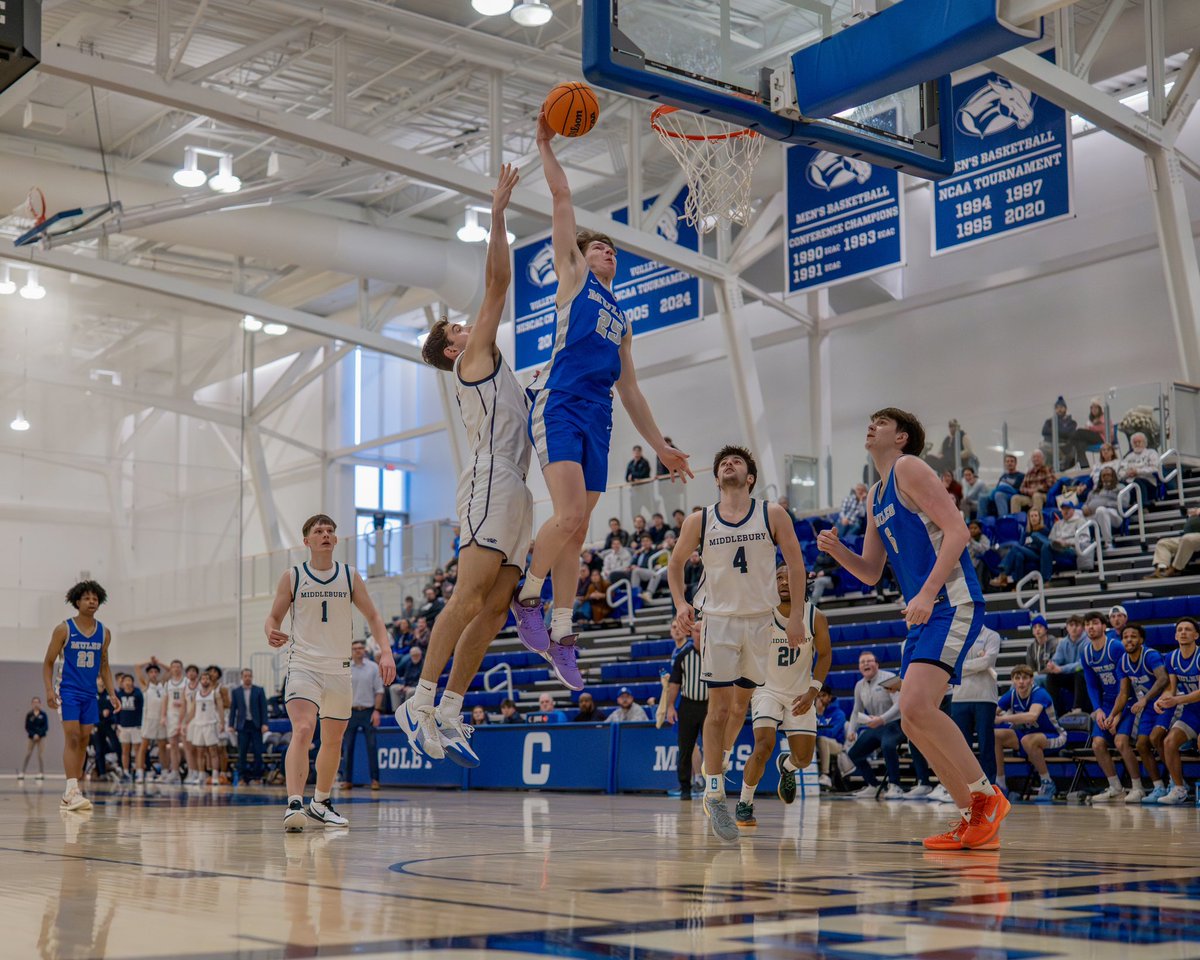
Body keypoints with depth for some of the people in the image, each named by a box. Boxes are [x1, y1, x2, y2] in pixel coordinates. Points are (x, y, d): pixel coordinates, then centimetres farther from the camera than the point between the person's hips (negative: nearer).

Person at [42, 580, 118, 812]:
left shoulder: (104, 633, 7)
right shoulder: (64, 629, -6)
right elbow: (48, 662, -1)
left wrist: (112, 693, 8)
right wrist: (49, 690, -14)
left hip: (90, 694, 5)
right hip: (69, 692, -5)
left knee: (84, 740, 4)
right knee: (72, 737, -14)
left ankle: (71, 794, 10)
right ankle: (71, 792, -18)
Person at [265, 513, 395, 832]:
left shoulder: (350, 576, 5)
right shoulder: (292, 577, 0)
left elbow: (372, 616, 9)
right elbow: (273, 617, 7)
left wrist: (385, 650, -7)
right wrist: (271, 633, -17)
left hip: (339, 668, 4)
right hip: (302, 665, -3)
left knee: (333, 741, 13)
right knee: (302, 731, -24)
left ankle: (320, 803, 32)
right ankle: (294, 804, -33)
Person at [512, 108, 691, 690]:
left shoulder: (622, 320, 30)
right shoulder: (572, 275, 16)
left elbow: (629, 390, 30)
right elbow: (561, 199, 11)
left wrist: (660, 445, 25)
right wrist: (546, 145, 14)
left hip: (598, 419, 6)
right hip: (559, 406, -6)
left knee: (578, 529, 2)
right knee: (569, 515, -21)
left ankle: (561, 637, 4)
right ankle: (527, 599, -2)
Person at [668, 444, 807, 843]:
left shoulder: (773, 515, -3)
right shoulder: (699, 521, -1)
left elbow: (795, 563, 2)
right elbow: (675, 562, 13)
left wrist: (796, 615, -3)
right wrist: (680, 603, -3)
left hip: (760, 619, 1)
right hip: (718, 618, -1)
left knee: (740, 707, 11)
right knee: (719, 707, -7)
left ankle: (713, 763, 35)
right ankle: (714, 794, -2)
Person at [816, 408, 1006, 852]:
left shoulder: (909, 468, -5)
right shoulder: (874, 497, 22)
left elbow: (957, 530, -15)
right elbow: (871, 572, 25)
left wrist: (927, 593, -23)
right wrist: (836, 550, 5)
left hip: (952, 603, -10)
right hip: (925, 612, 10)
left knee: (916, 705, -23)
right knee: (915, 722, 7)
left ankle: (987, 794, -10)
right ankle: (975, 820, 13)